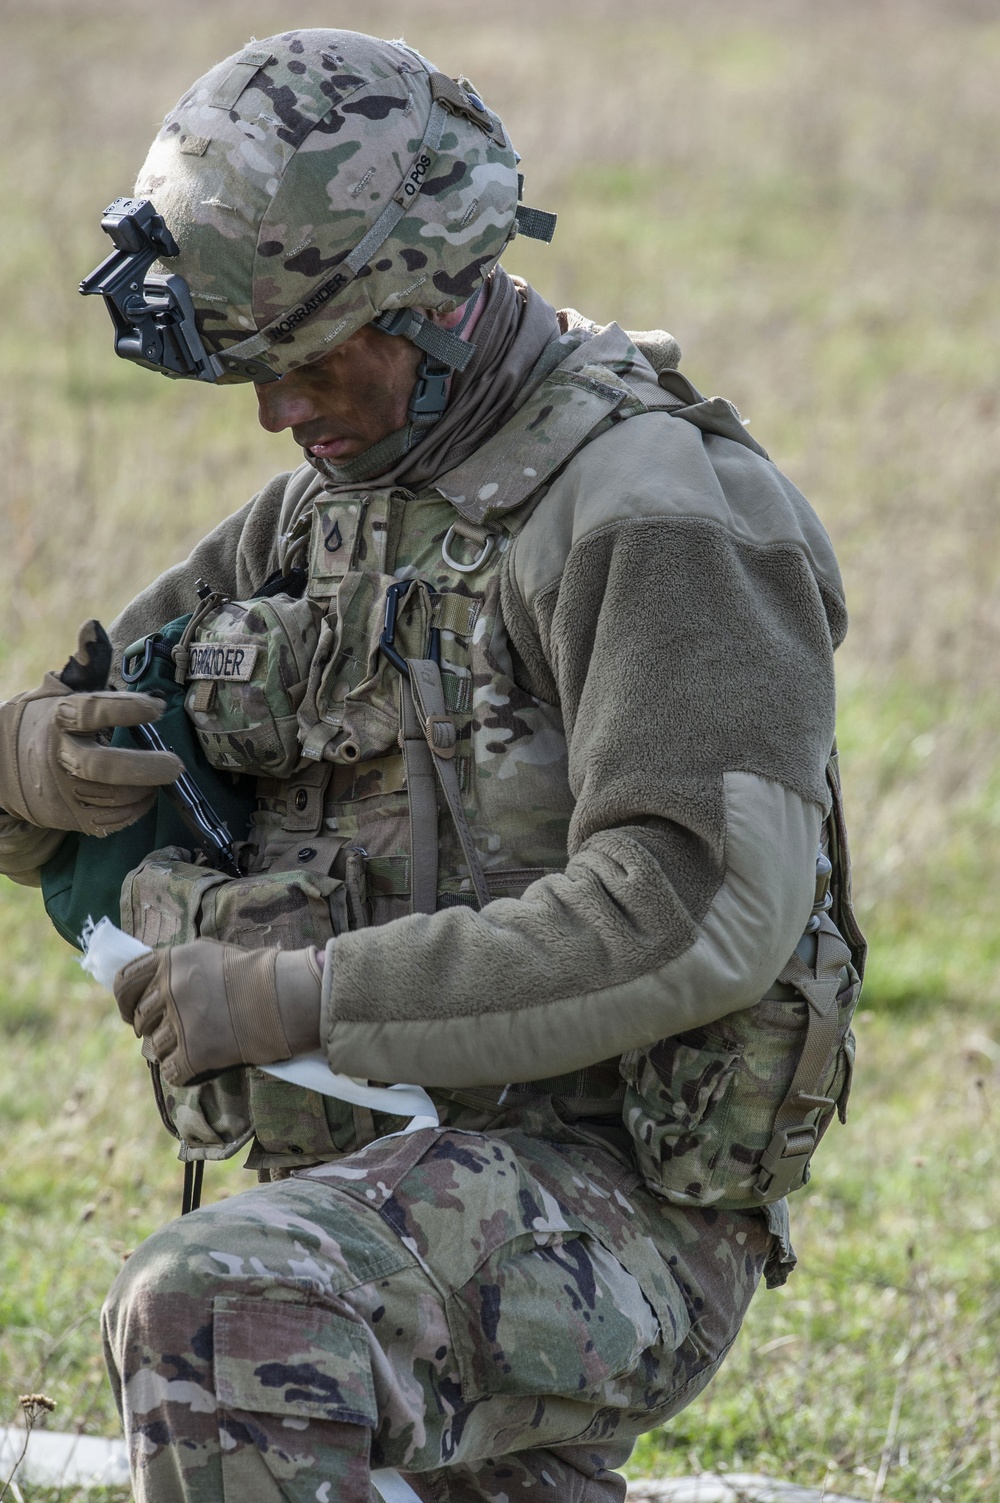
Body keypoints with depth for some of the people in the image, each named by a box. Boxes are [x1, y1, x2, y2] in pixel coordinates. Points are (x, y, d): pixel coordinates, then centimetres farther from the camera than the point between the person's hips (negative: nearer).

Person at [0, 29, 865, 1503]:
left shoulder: (656, 516, -12)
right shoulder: (330, 509, 16)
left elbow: (700, 913, -24)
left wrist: (304, 997, -24)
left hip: (599, 1203, -9)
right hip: (379, 1196, 9)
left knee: (214, 1318, -34)